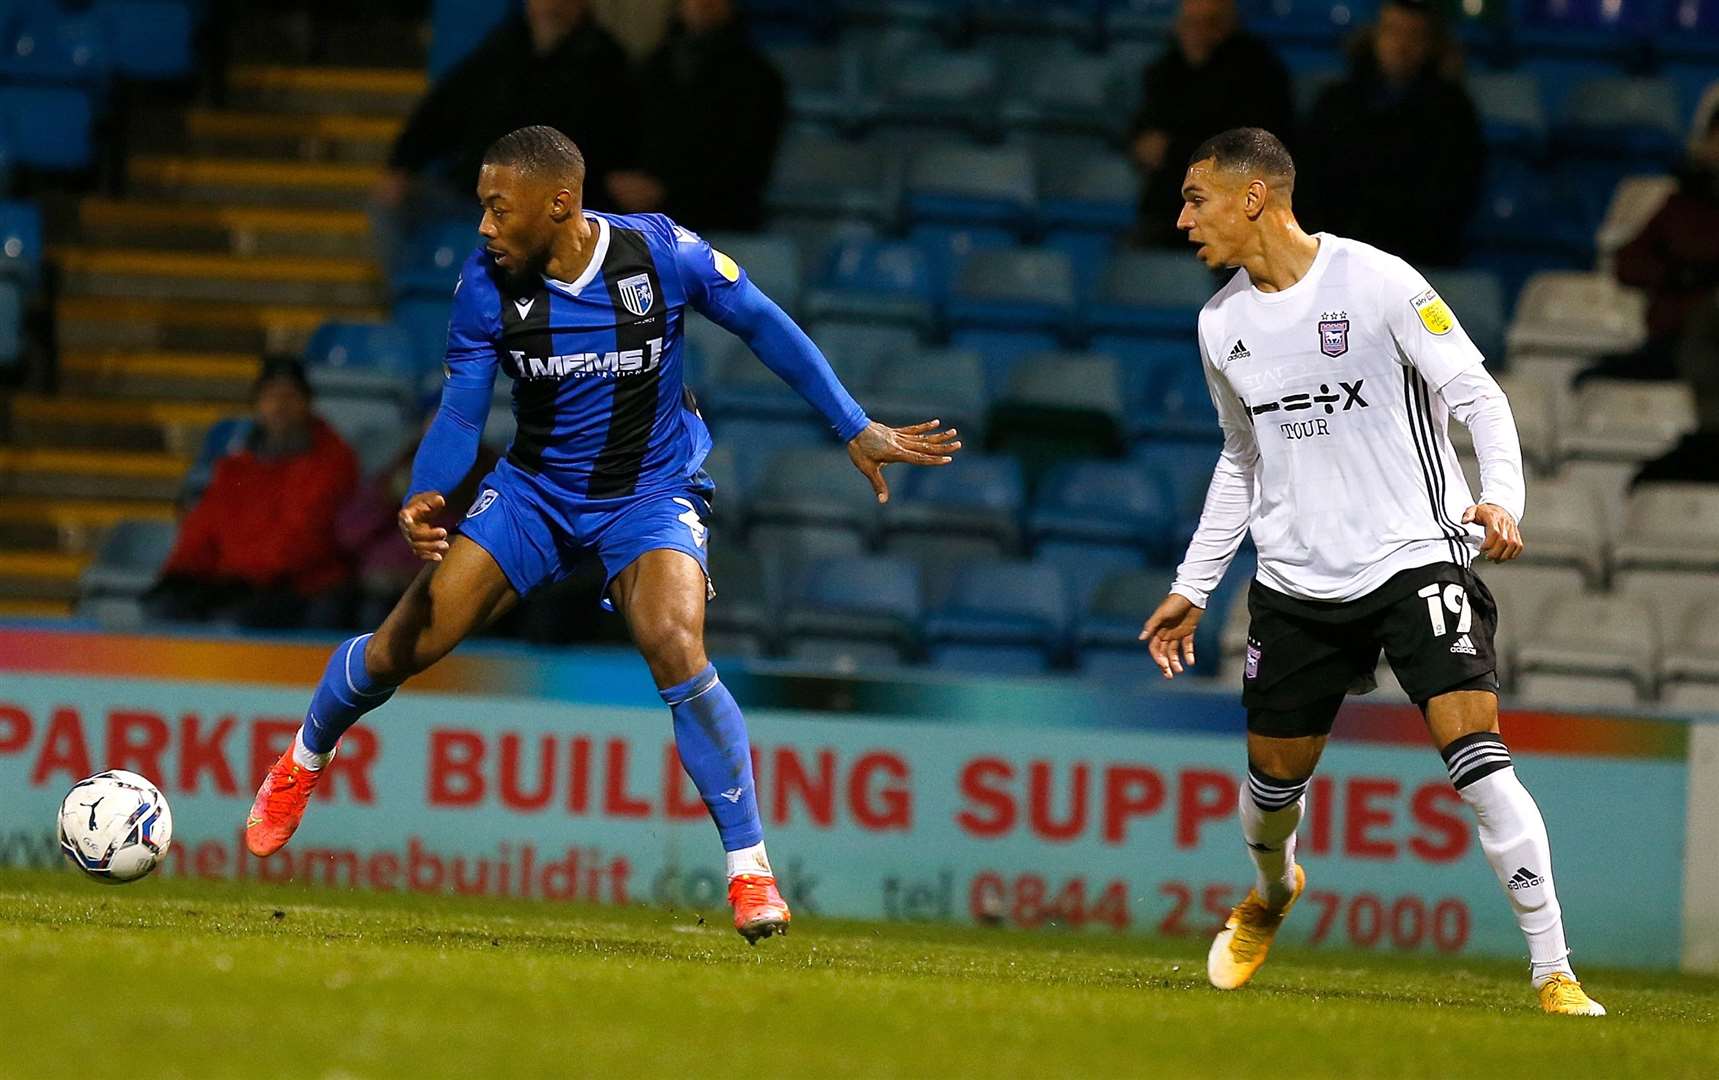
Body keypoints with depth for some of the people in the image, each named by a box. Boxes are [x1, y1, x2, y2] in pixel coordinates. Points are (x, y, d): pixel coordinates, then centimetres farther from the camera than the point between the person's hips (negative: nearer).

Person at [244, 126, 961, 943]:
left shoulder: (661, 255, -19)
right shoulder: (486, 286, -13)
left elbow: (764, 327, -5)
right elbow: (460, 414, -6)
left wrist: (858, 431, -4)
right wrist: (422, 502, -26)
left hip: (651, 493, -3)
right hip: (535, 490, 3)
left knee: (675, 649, -29)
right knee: (401, 648, -3)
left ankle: (750, 868, -18)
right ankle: (303, 761, 29)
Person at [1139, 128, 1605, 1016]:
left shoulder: (1378, 283, -12)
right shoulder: (1221, 324, 7)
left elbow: (1479, 396, -9)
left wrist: (1502, 500, -27)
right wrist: (1191, 587, 21)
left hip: (1417, 554, -5)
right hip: (1296, 578, 5)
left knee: (1476, 756, -19)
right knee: (1274, 775, 11)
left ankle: (1555, 975, -15)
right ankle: (1272, 893, 47)